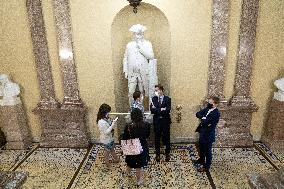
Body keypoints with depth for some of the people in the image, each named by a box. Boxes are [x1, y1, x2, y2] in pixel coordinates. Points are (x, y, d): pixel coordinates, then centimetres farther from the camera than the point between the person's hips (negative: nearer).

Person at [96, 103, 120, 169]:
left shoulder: (106, 118, -8)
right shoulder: (101, 122, -35)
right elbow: (106, 132, -31)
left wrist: (113, 123, -10)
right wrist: (113, 125, -35)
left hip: (110, 138, 8)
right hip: (106, 140, -8)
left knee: (112, 149, 29)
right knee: (107, 151, 17)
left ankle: (116, 159, 50)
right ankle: (107, 162, 41)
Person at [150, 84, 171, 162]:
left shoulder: (167, 99, -4)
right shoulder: (154, 98, 3)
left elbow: (168, 110, -17)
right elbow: (152, 110, -9)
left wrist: (156, 110, -18)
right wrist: (161, 110, -21)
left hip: (165, 121, -1)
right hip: (157, 121, 2)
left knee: (166, 138, 9)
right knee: (157, 138, 9)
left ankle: (167, 154, 27)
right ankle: (157, 154, 25)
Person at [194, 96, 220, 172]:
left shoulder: (216, 113, -24)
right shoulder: (207, 109, 1)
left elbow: (205, 122, -28)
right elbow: (198, 114, -3)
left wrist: (202, 118, -9)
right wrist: (204, 118, -19)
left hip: (208, 134, -8)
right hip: (202, 132, 8)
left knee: (208, 151, 9)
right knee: (201, 148, 25)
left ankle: (206, 166, 25)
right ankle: (201, 160, 47)